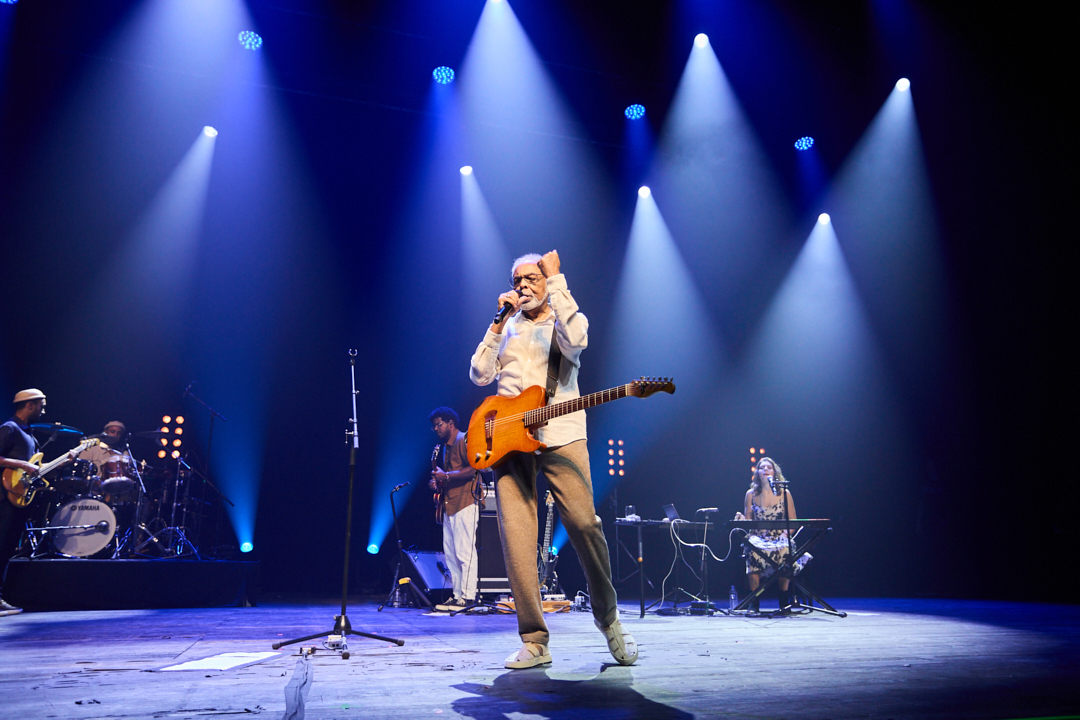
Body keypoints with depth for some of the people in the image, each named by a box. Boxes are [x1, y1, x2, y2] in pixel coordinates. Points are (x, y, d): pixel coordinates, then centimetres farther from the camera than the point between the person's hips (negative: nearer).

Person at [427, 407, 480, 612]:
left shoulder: (464, 440, -7)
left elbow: (473, 469, -17)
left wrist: (446, 477, -17)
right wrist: (438, 482, 9)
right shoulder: (446, 447, 22)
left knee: (464, 552, -10)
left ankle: (468, 597, -7)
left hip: (465, 504, -10)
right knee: (450, 554, 8)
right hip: (449, 505, 10)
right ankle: (458, 595, 13)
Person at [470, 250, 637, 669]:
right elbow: (480, 375, 9)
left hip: (561, 436, -3)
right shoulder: (506, 328, 21)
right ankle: (534, 642, 3)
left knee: (584, 525, -13)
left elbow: (575, 341, -15)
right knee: (515, 538, -6)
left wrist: (556, 281, -10)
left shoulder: (567, 319, 11)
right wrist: (500, 323, 5)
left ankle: (608, 617, 10)